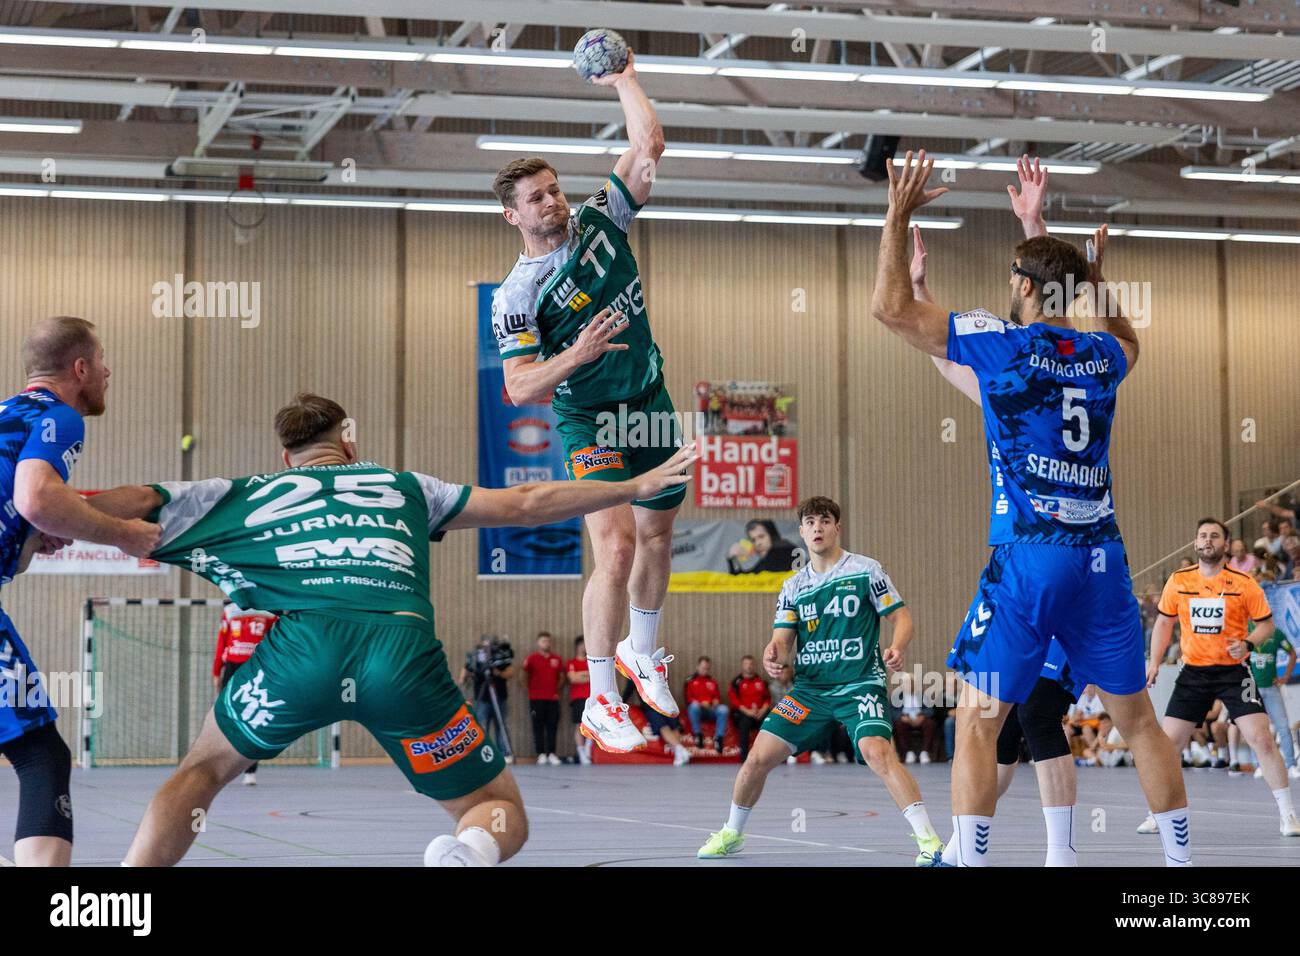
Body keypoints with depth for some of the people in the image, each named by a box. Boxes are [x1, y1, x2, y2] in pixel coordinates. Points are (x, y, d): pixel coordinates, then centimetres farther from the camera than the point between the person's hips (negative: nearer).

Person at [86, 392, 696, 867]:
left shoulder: (246, 495, 29)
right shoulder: (402, 488, 32)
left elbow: (136, 503, 23)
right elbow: (525, 504, 34)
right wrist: (637, 487, 45)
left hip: (304, 646, 0)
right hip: (405, 650, 0)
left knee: (204, 769, 28)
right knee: (501, 816, 15)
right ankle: (468, 851, -22)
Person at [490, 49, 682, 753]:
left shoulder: (598, 221, 0)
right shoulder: (517, 295, -13)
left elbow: (648, 142, -3)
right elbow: (519, 388, -17)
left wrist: (624, 81, -1)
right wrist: (575, 356, -31)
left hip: (652, 404, 6)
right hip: (591, 424, -5)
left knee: (657, 534, 15)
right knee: (616, 547, -18)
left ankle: (641, 652, 40)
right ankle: (599, 704, -12)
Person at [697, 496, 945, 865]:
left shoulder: (865, 570, 0)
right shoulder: (793, 587, 11)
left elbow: (901, 616, -1)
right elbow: (783, 641, 6)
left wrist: (897, 648, -22)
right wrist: (774, 655, -19)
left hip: (861, 683, -4)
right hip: (810, 687, 4)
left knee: (876, 752, -30)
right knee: (759, 757, -2)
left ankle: (928, 838, -26)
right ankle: (731, 833, 21)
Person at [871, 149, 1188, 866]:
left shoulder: (998, 342, -4)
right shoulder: (1102, 353, 10)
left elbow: (890, 307, -1)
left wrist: (898, 216, 6)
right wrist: (1099, 279, 37)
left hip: (1026, 559, -4)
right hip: (1102, 558, 5)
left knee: (976, 722, 1)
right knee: (1136, 719, 14)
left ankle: (970, 862, -7)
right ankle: (1181, 860, 15)